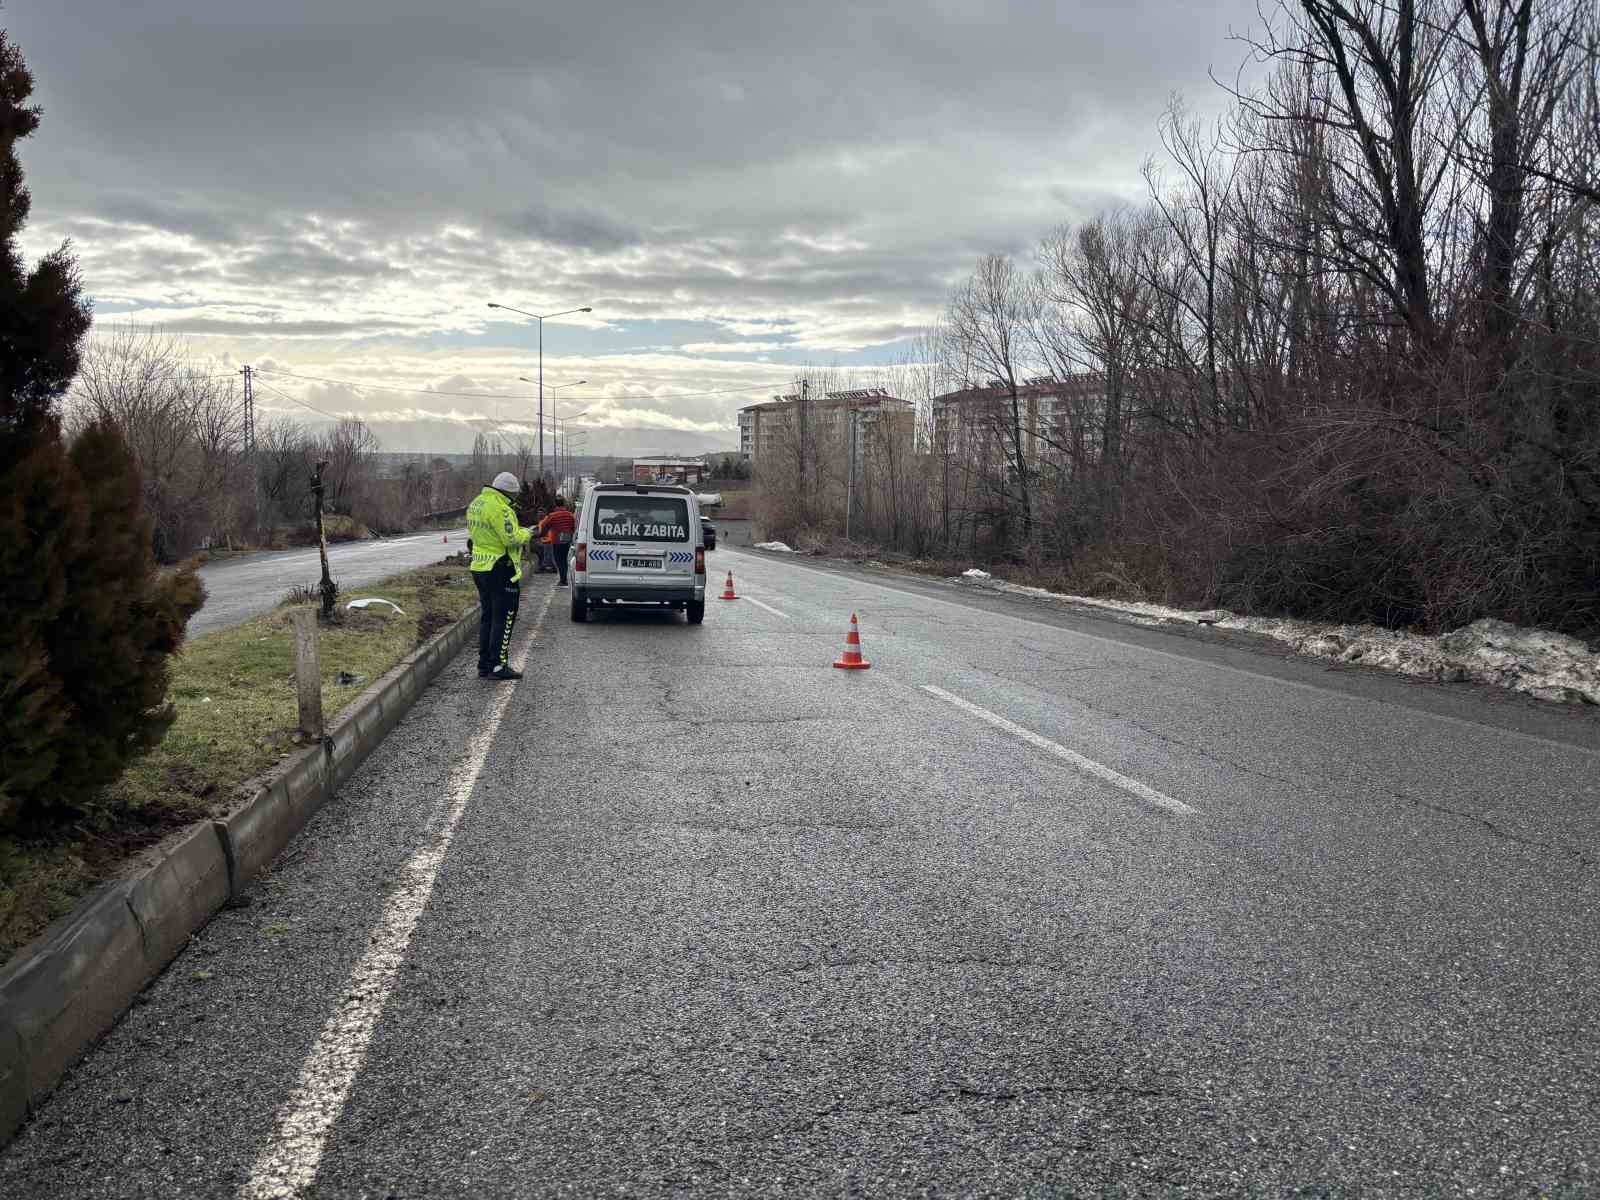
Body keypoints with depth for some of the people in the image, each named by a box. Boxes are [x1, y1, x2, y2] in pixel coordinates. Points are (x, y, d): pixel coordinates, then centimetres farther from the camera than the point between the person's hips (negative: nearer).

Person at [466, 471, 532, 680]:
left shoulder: (476, 504, 12)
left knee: (487, 617, 15)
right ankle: (498, 666, -3)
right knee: (504, 618, -3)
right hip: (500, 570, -9)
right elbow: (511, 538, -23)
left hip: (480, 567, 9)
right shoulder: (499, 509, -19)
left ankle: (484, 665, 18)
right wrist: (527, 533, -3)